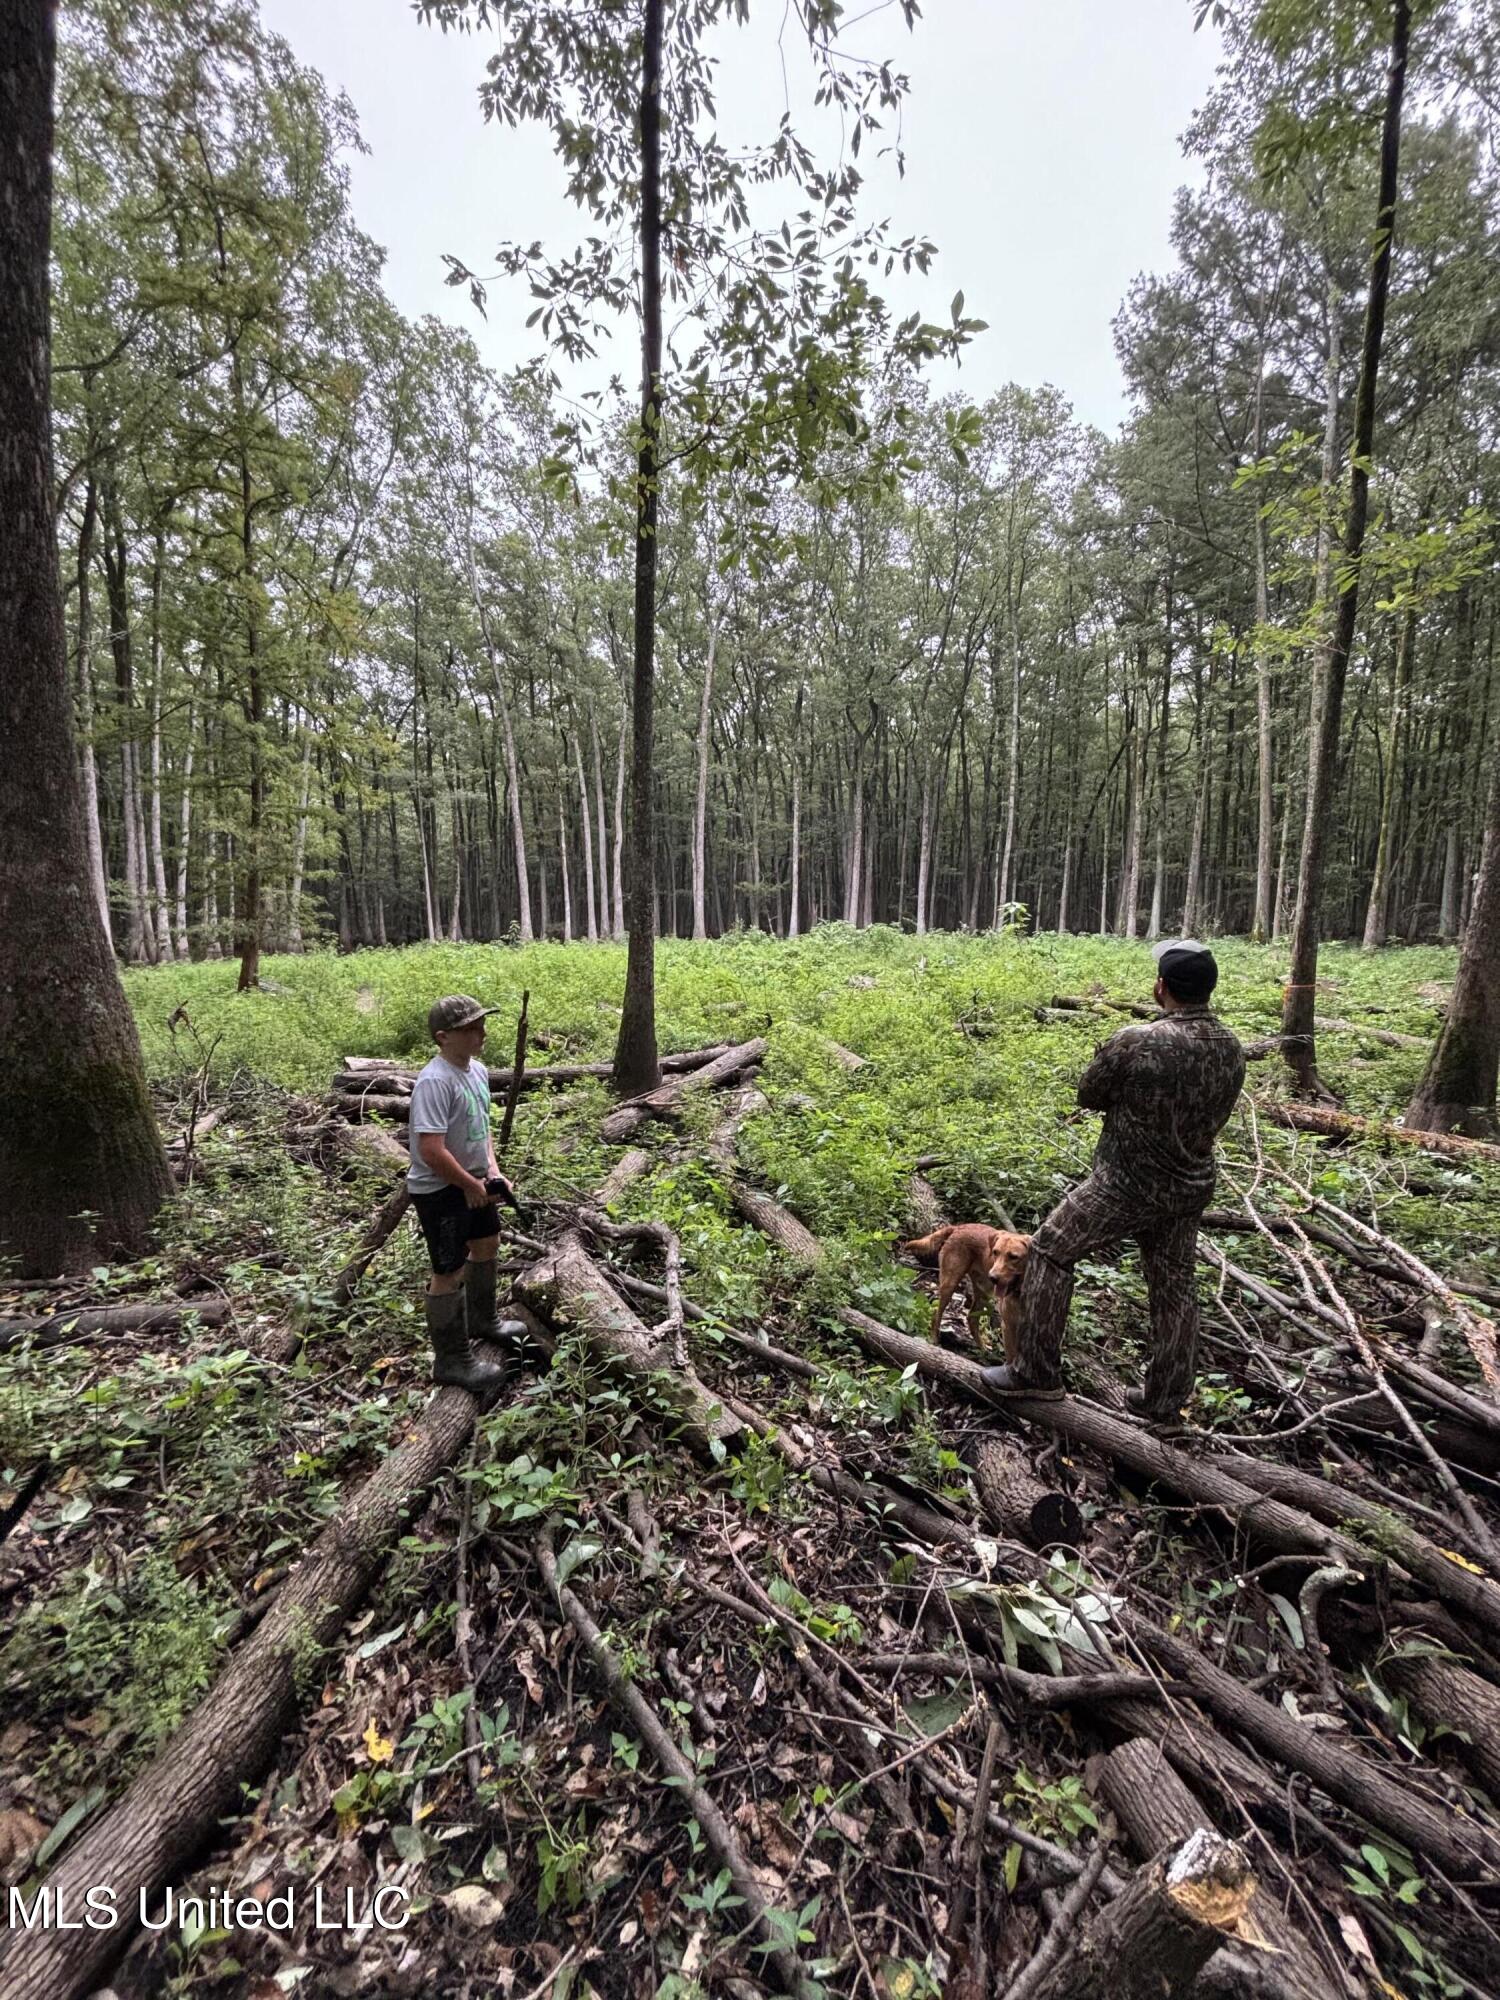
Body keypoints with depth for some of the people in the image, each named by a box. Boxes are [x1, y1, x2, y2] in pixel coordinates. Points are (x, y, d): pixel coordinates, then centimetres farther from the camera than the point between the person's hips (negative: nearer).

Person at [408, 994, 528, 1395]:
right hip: (439, 1190, -10)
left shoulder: (477, 1070, 0)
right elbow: (432, 1151, -32)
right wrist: (471, 1186, -19)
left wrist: (491, 1169, 3)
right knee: (451, 1271, 1)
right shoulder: (435, 1082, -28)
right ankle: (452, 1360, 18)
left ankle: (482, 1321, 48)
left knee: (487, 1243, 25)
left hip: (473, 1181, 10)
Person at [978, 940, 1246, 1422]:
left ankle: (1036, 1372, 15)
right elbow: (1212, 1117, 10)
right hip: (1190, 1188, 7)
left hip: (1124, 1186, -6)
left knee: (1050, 1252, 8)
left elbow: (1088, 1096, -9)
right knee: (1173, 1287, 18)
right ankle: (1166, 1398, 33)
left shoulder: (1136, 1042, -25)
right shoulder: (1232, 1049, -3)